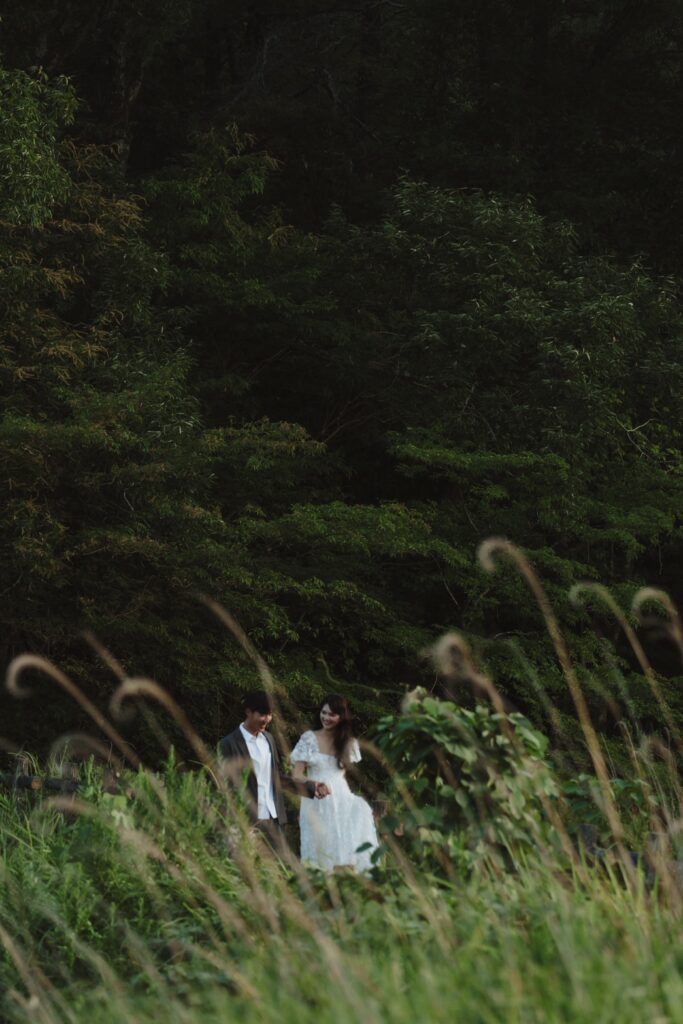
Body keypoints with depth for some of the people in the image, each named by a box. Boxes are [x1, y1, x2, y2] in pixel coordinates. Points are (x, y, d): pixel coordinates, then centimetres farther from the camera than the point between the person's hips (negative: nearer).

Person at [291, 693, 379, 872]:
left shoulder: (349, 743, 10)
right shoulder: (309, 739, 1)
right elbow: (297, 775, -1)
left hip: (342, 800, 2)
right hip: (317, 802, -2)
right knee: (321, 850, -9)